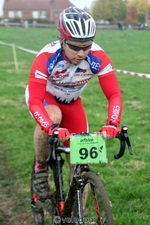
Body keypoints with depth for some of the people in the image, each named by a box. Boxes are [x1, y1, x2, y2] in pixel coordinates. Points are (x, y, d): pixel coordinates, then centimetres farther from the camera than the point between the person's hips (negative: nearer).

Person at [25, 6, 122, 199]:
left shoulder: (98, 57, -31)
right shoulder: (46, 58, -37)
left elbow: (114, 94, -32)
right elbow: (34, 102, -42)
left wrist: (112, 124, -51)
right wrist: (52, 128, -60)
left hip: (71, 103, 3)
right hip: (43, 97, -3)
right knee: (53, 117, -39)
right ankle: (40, 169, -13)